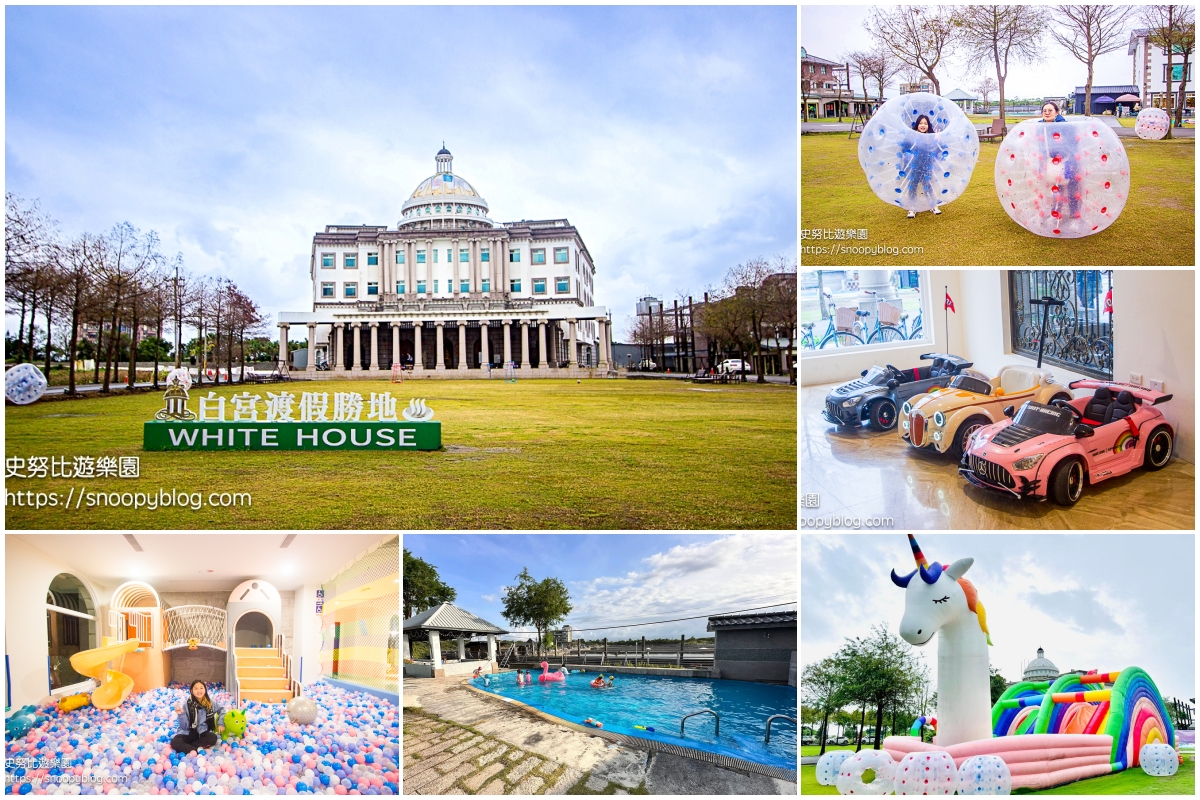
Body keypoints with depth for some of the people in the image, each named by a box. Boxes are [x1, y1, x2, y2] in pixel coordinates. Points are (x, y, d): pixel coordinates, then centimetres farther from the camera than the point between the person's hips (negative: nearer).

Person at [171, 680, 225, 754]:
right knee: (175, 742, -30)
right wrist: (181, 714, -26)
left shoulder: (210, 703, -2)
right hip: (189, 733, -2)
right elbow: (184, 726, -8)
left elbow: (221, 710, 15)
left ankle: (184, 747, -21)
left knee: (213, 738, -31)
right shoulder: (187, 705, -10)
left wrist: (220, 723, 0)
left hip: (203, 732, 2)